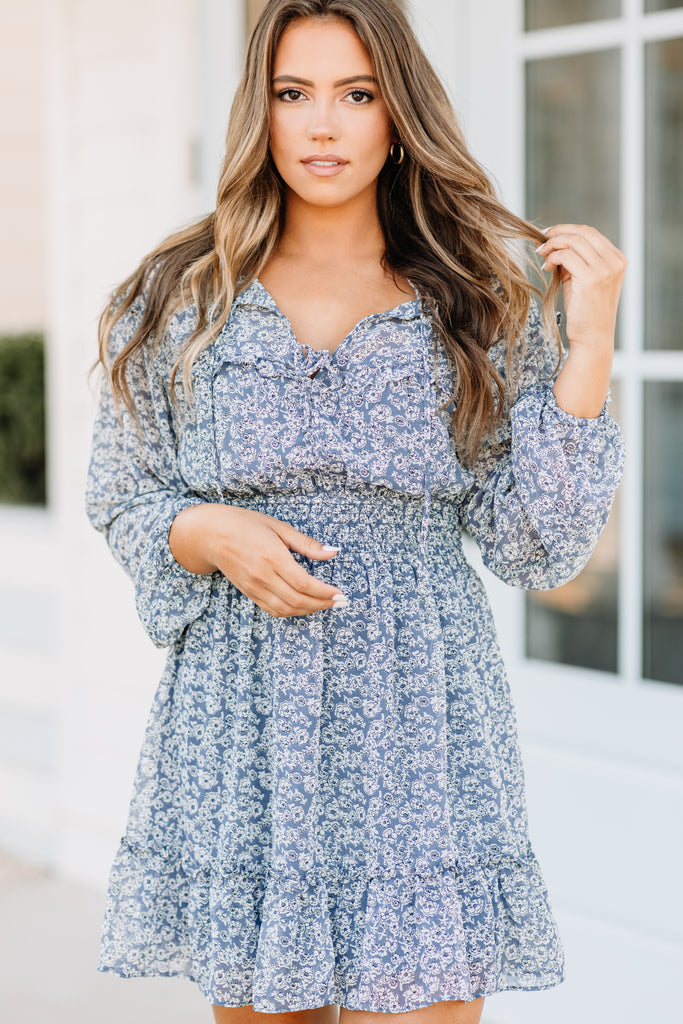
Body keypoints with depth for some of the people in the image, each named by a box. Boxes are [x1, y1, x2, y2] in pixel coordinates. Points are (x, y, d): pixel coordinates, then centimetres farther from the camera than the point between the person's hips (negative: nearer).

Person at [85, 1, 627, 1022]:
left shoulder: (482, 305, 3)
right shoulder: (180, 301, 4)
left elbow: (539, 551, -1)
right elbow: (122, 501, 11)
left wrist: (590, 341, -7)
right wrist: (211, 534, -10)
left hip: (420, 721, 0)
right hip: (240, 727, 1)